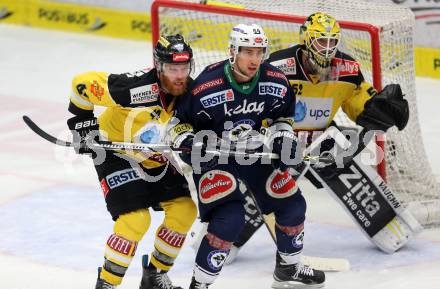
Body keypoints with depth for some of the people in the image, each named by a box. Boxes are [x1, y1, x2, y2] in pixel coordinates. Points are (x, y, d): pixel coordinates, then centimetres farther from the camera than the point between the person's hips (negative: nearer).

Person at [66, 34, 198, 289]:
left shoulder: (191, 91, -14)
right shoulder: (137, 87, -33)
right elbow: (83, 84, -24)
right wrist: (83, 123, -18)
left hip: (157, 160, 7)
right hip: (116, 154, -7)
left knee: (184, 210, 0)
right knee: (136, 219, -19)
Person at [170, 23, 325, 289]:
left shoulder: (275, 81, -11)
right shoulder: (207, 86, -26)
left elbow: (282, 116, 8)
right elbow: (180, 121, -13)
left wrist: (283, 136, -11)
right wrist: (187, 141, -32)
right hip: (213, 155, -6)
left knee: (292, 205, 8)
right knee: (230, 217, -24)